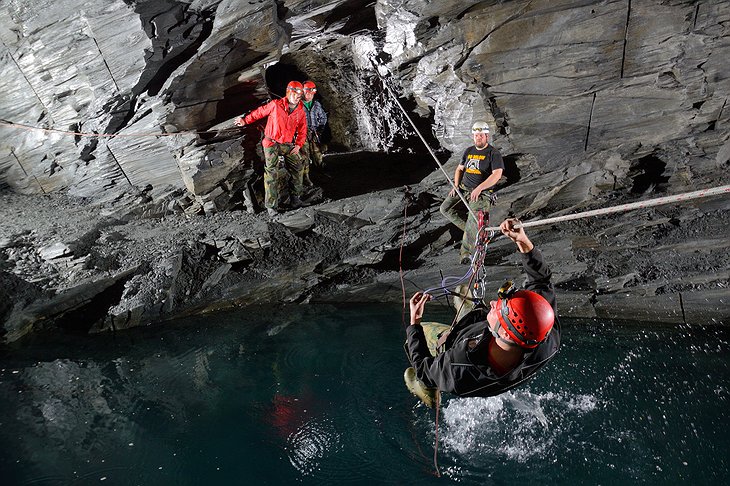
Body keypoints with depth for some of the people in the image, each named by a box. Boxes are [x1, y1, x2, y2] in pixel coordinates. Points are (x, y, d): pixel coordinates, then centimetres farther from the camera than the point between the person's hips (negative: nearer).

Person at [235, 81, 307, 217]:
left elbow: (302, 130, 8)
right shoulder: (276, 105, -9)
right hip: (272, 143, -4)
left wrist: (298, 145, -5)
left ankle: (295, 197, 19)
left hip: (288, 145, 4)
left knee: (297, 168, 4)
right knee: (271, 172, -10)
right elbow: (260, 112, 5)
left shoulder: (301, 111, 1)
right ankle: (272, 205, -11)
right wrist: (245, 120, 10)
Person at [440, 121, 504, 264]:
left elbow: (497, 174, -18)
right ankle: (478, 230, -1)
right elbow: (460, 169, 24)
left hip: (482, 193, -7)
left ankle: (465, 251, -7)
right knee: (445, 209, -10)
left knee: (473, 225, -22)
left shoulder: (494, 153, -6)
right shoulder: (469, 151, 14)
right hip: (463, 189, 7)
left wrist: (479, 188, -29)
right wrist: (456, 186, 7)